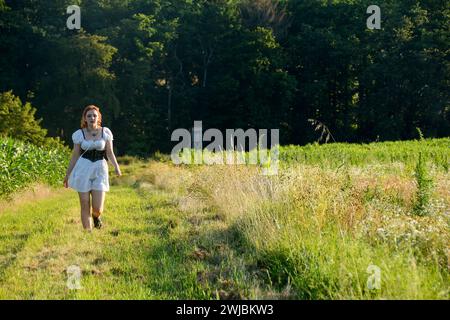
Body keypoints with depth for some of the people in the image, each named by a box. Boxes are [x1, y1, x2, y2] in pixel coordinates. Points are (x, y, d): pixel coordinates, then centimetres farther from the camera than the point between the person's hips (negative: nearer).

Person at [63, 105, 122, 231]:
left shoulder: (105, 132, 3)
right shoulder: (79, 134, 2)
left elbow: (110, 153, 5)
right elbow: (75, 156, 8)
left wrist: (116, 166, -12)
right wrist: (67, 175, 9)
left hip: (100, 170, 0)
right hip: (83, 169, 0)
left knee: (98, 209, -6)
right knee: (85, 207, 0)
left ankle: (96, 216, 30)